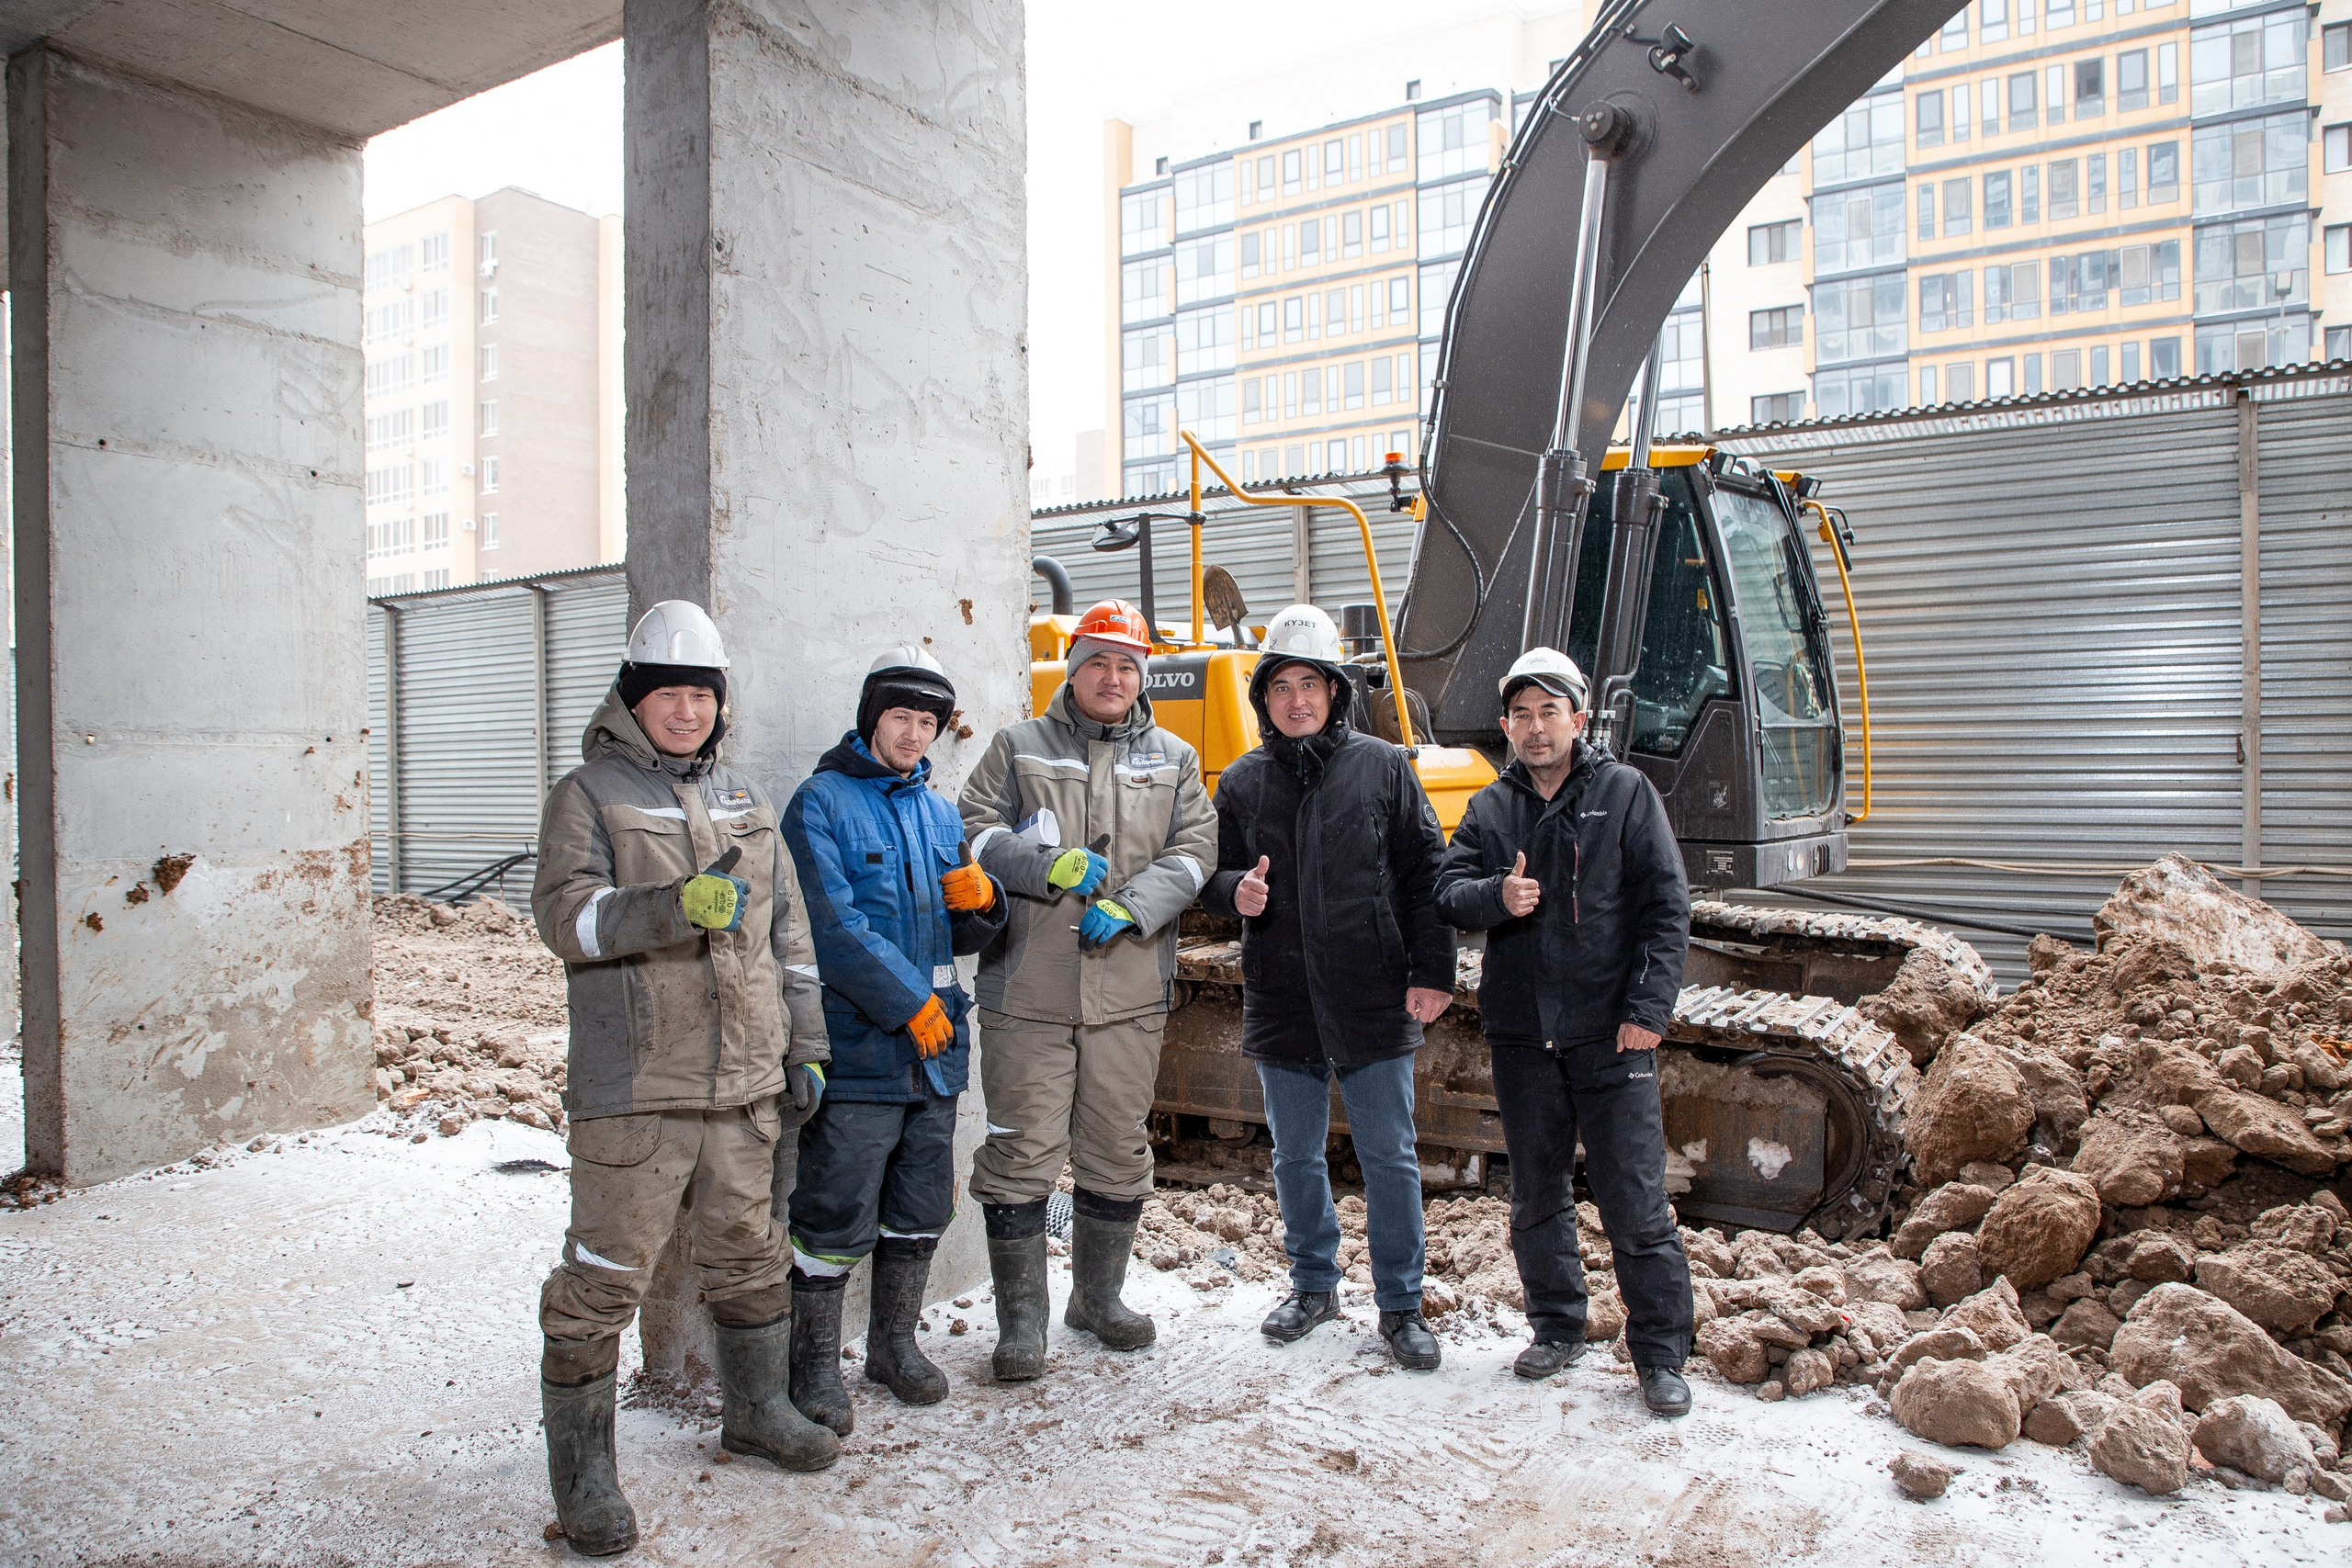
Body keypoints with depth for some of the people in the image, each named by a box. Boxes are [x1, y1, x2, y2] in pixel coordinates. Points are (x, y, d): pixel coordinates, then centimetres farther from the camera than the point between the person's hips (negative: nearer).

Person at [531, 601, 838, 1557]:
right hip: (633, 1086, -5)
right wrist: (675, 906, -31)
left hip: (744, 1083, 5)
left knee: (747, 1253, 17)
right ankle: (581, 1460, 17)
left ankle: (755, 1409, 36)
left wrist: (804, 1048, 15)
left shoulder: (747, 803, 14)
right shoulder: (588, 795, -1)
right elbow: (566, 916, -15)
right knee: (605, 1274, 0)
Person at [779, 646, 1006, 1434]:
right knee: (837, 1214, 0)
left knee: (921, 1209, 15)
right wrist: (911, 1000, -15)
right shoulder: (821, 803, -6)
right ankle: (815, 1363, 17)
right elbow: (833, 927, -16)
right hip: (856, 1049, -6)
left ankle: (895, 1342, 32)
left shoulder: (940, 813, 15)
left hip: (936, 1047, 7)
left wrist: (979, 901, -5)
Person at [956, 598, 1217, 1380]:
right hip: (1028, 992, -2)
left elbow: (1192, 851, 3)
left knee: (1118, 1154, 13)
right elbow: (973, 834, 0)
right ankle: (1021, 1319, 13)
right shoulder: (1018, 748, 7)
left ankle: (1099, 1297, 32)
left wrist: (1128, 906, -14)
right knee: (1022, 1153, -1)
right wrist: (1052, 867, -15)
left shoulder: (1173, 759, 13)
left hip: (1130, 993, 3)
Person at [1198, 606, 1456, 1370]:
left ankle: (1401, 1304, 20)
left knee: (1389, 1156, 5)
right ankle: (1314, 1284, 33)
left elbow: (1425, 873, 0)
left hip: (1372, 1000, -2)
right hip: (1280, 1000, 3)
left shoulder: (1383, 767, 1)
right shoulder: (1242, 782, 7)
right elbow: (1211, 876, 13)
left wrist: (1432, 972, -5)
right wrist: (1235, 891, -11)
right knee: (1296, 1157, 14)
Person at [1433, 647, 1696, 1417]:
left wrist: (1648, 1009, -10)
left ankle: (1661, 1354, 14)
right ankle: (1556, 1328, 30)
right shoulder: (1489, 808, 9)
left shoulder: (1625, 792, 0)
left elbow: (1667, 908, -3)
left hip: (1610, 1033, -3)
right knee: (1536, 1195, 13)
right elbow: (1448, 892, 0)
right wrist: (1496, 896, -22)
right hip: (1520, 1034, 4)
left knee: (1635, 1200, 0)